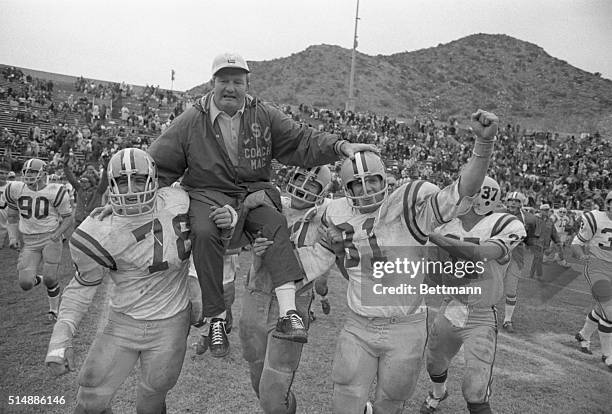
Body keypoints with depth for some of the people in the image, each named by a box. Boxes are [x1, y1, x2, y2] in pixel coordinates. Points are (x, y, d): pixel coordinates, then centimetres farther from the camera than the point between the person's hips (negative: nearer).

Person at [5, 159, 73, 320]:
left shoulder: (54, 192, -8)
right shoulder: (16, 190, 2)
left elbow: (68, 218, -2)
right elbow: (12, 216, 17)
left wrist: (58, 233, -19)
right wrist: (16, 237, 6)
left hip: (50, 239, -3)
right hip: (29, 242, 3)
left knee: (50, 279, -5)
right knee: (25, 284, -8)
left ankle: (54, 309, 23)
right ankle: (38, 279, 30)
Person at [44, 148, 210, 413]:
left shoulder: (178, 202, -14)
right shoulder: (99, 234, -18)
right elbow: (82, 287, -5)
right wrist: (61, 339, -11)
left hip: (170, 324, 1)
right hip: (123, 323, 0)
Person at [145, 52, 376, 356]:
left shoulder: (264, 115, 7)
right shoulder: (190, 121, 3)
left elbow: (301, 140, 0)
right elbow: (157, 166, 7)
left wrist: (341, 146, -16)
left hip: (255, 191, 1)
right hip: (208, 194, -1)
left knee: (274, 224, -30)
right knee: (204, 232, -32)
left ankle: (287, 314, -35)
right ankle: (217, 320, -20)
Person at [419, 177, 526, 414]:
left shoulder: (506, 225, -18)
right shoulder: (449, 226, -3)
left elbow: (480, 255, -35)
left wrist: (433, 236, -32)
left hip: (481, 321, -5)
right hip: (449, 311, 5)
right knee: (435, 365, 26)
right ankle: (438, 394, 60)